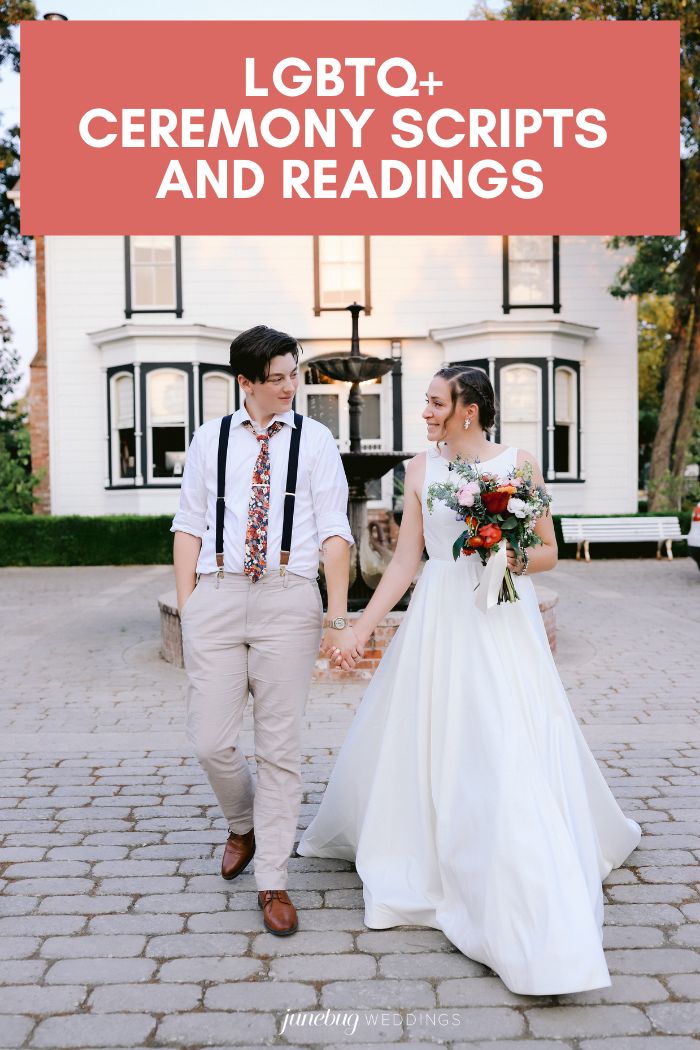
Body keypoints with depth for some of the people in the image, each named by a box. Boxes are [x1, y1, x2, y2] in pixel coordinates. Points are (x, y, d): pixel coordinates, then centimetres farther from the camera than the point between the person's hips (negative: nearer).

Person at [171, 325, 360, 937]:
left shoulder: (314, 440, 6)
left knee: (280, 746, 4)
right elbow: (189, 526, 10)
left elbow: (334, 533, 1)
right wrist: (186, 609, 2)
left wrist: (340, 620, -6)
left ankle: (273, 882, 19)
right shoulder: (210, 440, 11)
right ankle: (243, 825, 35)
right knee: (211, 742, 2)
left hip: (289, 597, -1)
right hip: (217, 594, 2)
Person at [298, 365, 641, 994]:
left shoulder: (519, 463, 0)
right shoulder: (421, 469, 7)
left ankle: (540, 937, 4)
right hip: (438, 619, 3)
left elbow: (549, 551, 5)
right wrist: (363, 624, 1)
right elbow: (405, 560, 7)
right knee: (418, 740, 11)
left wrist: (517, 560, -16)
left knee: (511, 755, -7)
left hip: (504, 620, -3)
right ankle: (416, 864, 40)